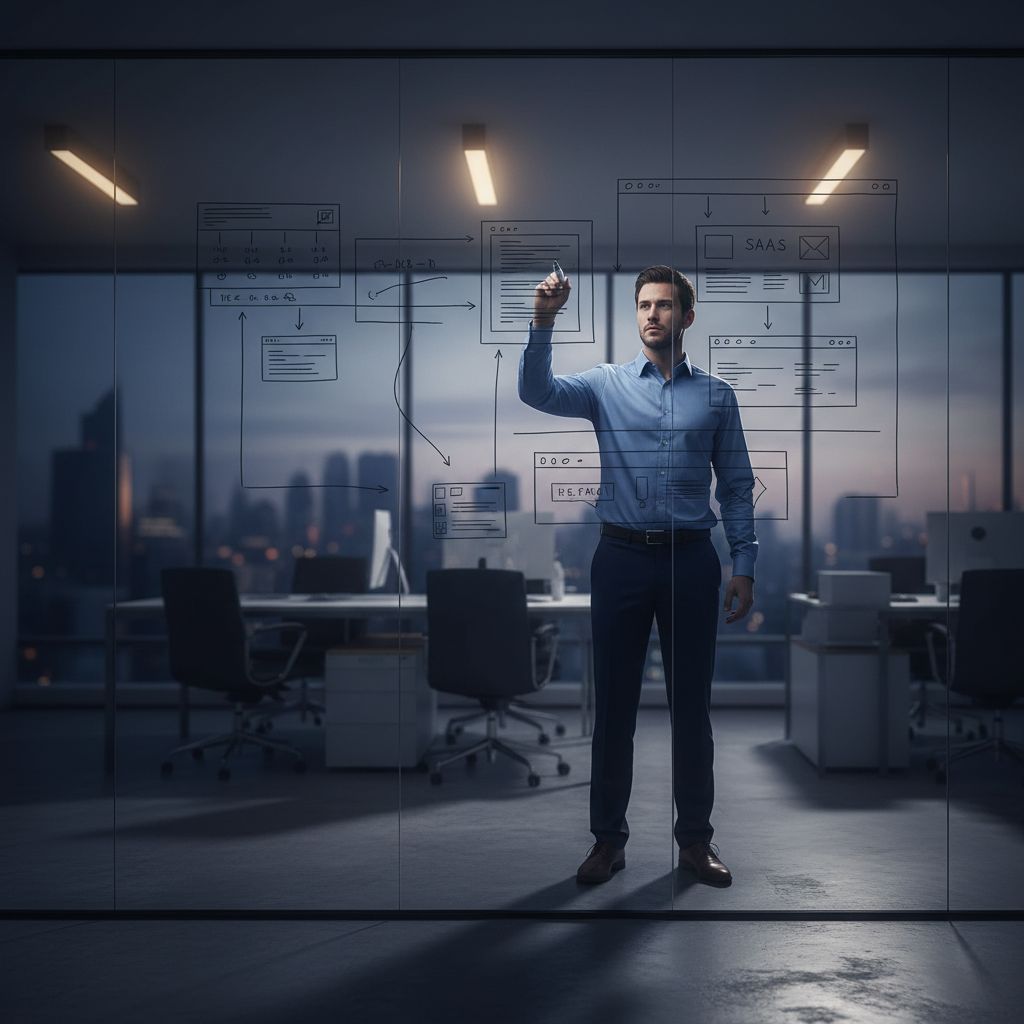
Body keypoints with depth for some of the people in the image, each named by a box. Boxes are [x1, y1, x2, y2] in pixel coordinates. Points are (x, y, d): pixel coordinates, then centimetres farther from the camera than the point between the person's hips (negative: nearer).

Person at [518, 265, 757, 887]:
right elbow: (538, 392, -13)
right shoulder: (606, 385, 5)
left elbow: (736, 485, 8)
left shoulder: (716, 396, 7)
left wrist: (744, 565, 1)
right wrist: (543, 323, -27)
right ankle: (609, 838, 16)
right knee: (614, 704, 5)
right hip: (622, 557, 0)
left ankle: (695, 837, 19)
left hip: (691, 561, 1)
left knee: (692, 705, 7)